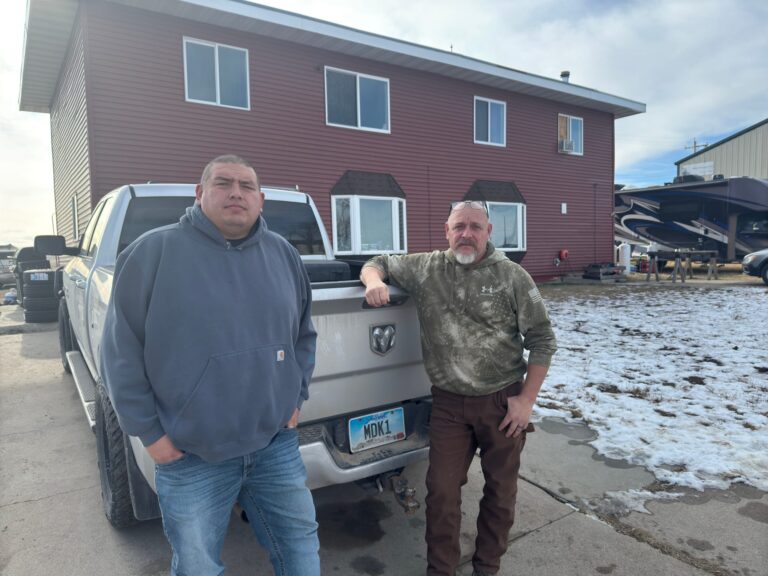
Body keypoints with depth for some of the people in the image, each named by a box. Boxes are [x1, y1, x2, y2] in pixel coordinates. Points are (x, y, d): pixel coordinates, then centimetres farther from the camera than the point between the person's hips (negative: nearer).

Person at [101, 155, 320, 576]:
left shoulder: (283, 254, 3)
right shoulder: (154, 252, -10)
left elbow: (304, 334, 14)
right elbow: (121, 351, -7)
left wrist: (296, 396, 9)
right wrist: (149, 431, -6)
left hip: (277, 443, 3)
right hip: (190, 456, -3)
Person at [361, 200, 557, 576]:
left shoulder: (511, 276, -6)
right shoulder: (425, 268, -2)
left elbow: (542, 340, -3)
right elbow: (378, 263, 12)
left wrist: (527, 398, -7)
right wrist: (373, 280, -13)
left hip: (503, 400, 0)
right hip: (448, 402, 1)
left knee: (500, 489, 15)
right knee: (442, 490, 5)